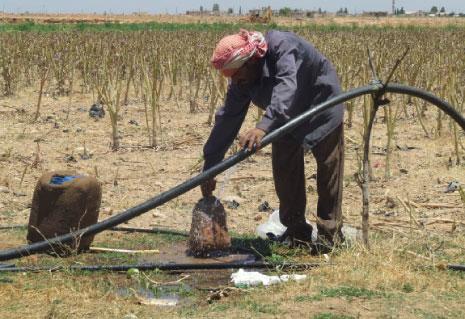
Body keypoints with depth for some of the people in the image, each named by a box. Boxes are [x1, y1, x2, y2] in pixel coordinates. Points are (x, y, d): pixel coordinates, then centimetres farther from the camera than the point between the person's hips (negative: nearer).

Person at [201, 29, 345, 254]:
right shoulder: (241, 80, -16)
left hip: (321, 105, -6)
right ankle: (296, 231, 13)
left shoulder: (283, 47, -38)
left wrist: (264, 126, -68)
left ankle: (330, 234, 6)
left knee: (329, 168, -4)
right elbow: (228, 118, -12)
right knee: (284, 169, 1)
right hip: (287, 116, 6)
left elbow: (287, 89, -53)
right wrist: (209, 167, -13)